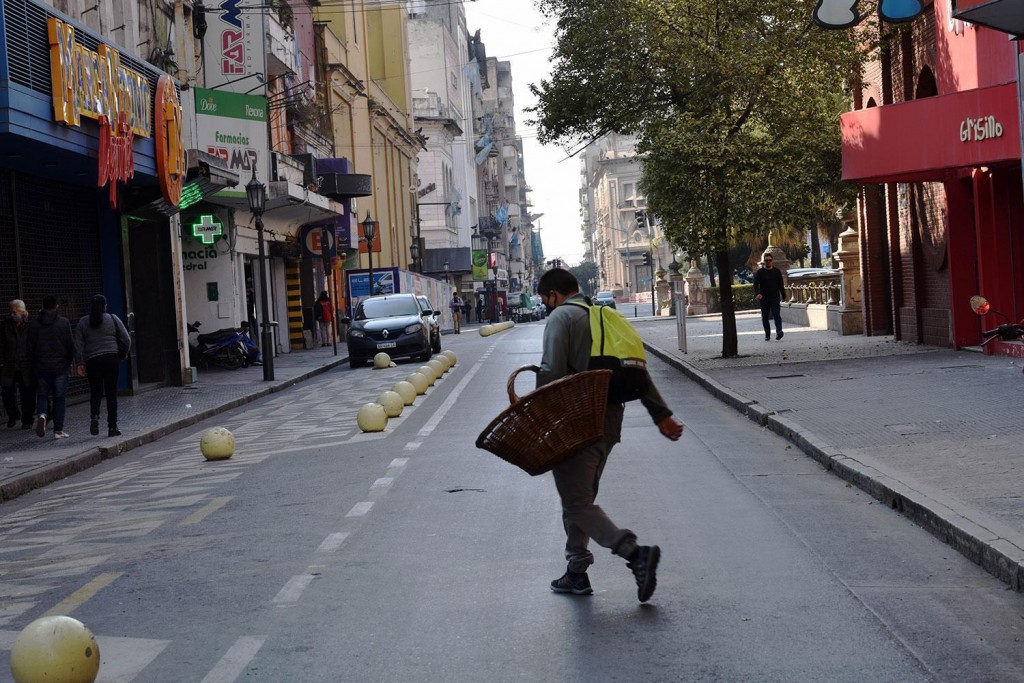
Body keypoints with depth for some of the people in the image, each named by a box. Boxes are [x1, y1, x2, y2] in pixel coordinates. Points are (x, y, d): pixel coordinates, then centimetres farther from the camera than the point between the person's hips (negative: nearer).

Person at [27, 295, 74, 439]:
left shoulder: (34, 324, 2)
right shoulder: (64, 323, -4)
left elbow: (30, 347, 2)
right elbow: (71, 345, -4)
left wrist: (34, 364, 13)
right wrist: (69, 362, 10)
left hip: (41, 367, 1)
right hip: (60, 366, -1)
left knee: (42, 395, 14)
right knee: (60, 397, 5)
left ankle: (41, 414, -17)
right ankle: (58, 430, 4)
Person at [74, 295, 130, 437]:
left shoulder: (83, 322, 7)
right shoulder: (113, 319, 3)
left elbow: (78, 345, 1)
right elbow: (126, 339, 2)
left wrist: (80, 363, 4)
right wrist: (123, 354, 18)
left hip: (92, 361, 1)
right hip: (112, 359, -1)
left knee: (95, 392, 12)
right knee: (111, 393, 2)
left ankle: (94, 416, -14)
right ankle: (112, 427, 0)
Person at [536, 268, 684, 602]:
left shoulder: (561, 317, -6)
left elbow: (551, 373, -18)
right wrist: (661, 415, 14)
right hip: (609, 421, 9)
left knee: (577, 503, -6)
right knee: (580, 497, 18)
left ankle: (635, 553, -20)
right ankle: (577, 572, 21)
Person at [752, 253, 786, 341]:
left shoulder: (777, 271, 10)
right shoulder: (760, 272, 3)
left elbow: (781, 285, 16)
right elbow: (756, 284, -5)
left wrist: (784, 296, 15)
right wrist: (758, 293, -23)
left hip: (775, 298, 0)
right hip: (764, 298, 0)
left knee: (777, 314, -16)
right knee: (765, 317, 5)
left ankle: (779, 332, -27)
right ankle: (767, 335, 15)